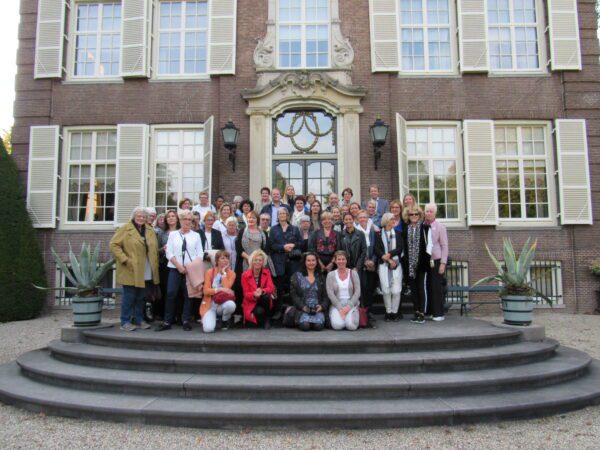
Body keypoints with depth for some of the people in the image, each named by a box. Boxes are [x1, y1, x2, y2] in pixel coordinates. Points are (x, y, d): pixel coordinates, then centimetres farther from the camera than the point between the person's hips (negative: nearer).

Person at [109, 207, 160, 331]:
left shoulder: (150, 231, 13)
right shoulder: (125, 229, -4)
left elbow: (154, 248, 18)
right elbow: (114, 244, -9)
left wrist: (155, 264, 7)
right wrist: (125, 260, -16)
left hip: (146, 272, 5)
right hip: (130, 271, -5)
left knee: (141, 297, 12)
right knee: (129, 297, -1)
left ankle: (139, 320, 22)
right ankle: (125, 322, 10)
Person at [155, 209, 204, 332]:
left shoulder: (196, 235, 8)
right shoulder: (173, 235, 7)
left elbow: (200, 254, 3)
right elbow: (169, 253, 0)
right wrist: (179, 266, -10)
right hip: (175, 269, 0)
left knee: (188, 295, 3)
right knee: (171, 294, -5)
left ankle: (186, 321, 11)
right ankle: (167, 322, 2)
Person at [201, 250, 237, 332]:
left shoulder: (231, 273, -1)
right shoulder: (209, 272, -2)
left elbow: (226, 288, -18)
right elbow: (206, 291, -10)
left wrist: (224, 273, -14)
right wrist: (219, 289, -24)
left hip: (222, 304, 1)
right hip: (210, 305, -1)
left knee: (231, 305, -37)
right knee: (208, 328, -27)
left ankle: (224, 321, -1)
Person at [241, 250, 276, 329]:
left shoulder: (267, 273, 1)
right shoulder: (245, 275, -5)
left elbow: (271, 288, -12)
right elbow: (246, 294, -6)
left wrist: (261, 291, -34)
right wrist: (254, 294, -29)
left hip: (263, 302, 3)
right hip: (251, 303, -2)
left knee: (266, 296, -32)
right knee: (259, 311, -35)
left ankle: (267, 319, -11)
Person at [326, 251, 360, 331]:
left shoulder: (353, 273, 6)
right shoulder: (331, 275, 4)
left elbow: (357, 292, -1)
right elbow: (330, 293, -3)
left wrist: (348, 306, -12)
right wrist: (340, 308, -13)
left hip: (351, 304, 0)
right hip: (336, 305, 0)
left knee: (351, 325, -26)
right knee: (337, 325, -26)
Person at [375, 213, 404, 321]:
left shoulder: (398, 234, 12)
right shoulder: (379, 234, 6)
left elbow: (400, 248, 0)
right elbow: (377, 249, -3)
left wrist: (389, 254, -13)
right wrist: (388, 260, -10)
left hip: (396, 264, 1)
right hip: (383, 265, -1)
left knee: (396, 290, -4)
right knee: (386, 290, -1)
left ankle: (395, 312, 8)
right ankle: (388, 312, 11)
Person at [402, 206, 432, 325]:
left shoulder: (425, 228, 1)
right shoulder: (405, 229, 12)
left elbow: (429, 243, -4)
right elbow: (403, 246, 12)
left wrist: (427, 258, -11)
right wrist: (405, 260, 5)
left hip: (422, 262, -4)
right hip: (410, 264, 4)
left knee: (422, 287, -5)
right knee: (413, 288, 7)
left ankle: (422, 313, -1)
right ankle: (417, 312, 15)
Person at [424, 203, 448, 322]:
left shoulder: (440, 226, -3)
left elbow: (444, 245, -4)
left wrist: (443, 263, -9)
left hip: (436, 261, -3)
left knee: (437, 287, 1)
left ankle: (438, 313, 9)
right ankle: (428, 312, 18)